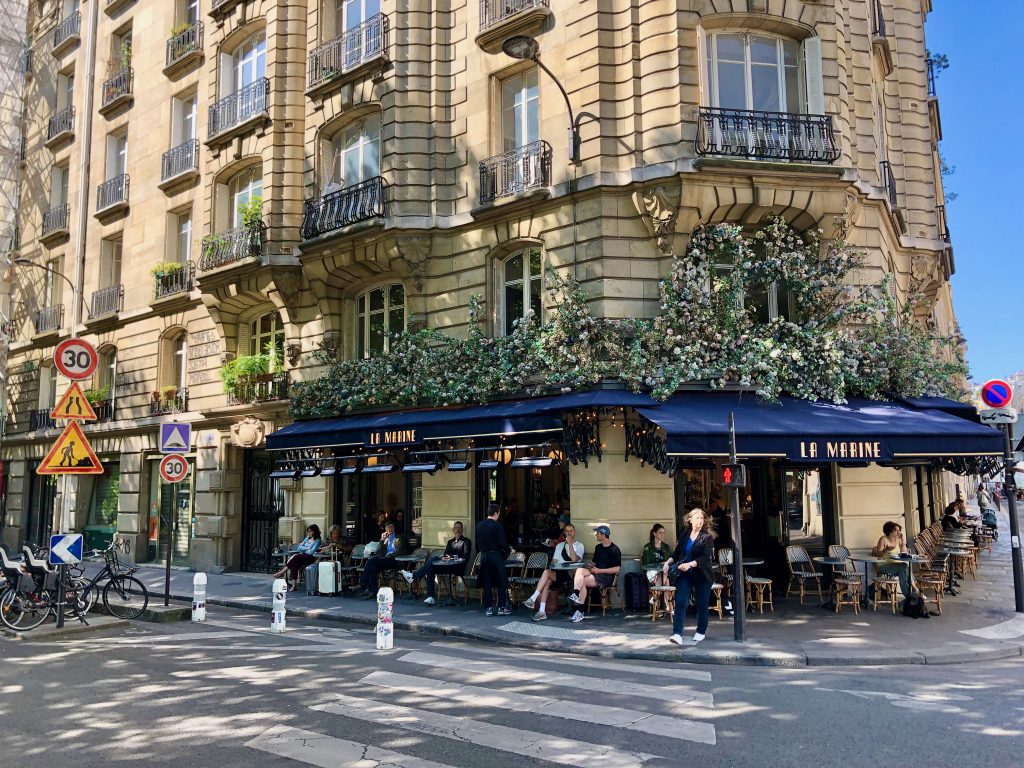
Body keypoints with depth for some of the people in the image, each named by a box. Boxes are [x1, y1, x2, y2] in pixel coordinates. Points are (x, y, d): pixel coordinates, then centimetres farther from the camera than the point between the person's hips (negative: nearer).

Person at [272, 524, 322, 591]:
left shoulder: (317, 540, 1)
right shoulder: (307, 538, 23)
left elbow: (312, 551, -10)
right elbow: (300, 547, 15)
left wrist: (303, 550, 0)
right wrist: (307, 548, 0)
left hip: (310, 558, -5)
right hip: (302, 556, 5)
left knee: (296, 557, -31)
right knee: (295, 564, -28)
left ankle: (282, 572, -25)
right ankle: (294, 585, -36)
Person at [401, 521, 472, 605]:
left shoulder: (466, 541, 9)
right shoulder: (450, 541, 28)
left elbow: (465, 558, -3)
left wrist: (451, 558, -12)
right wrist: (444, 557, -3)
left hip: (458, 567, -6)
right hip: (447, 565, 6)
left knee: (434, 558, -27)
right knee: (430, 569, -25)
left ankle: (414, 576, -26)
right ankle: (431, 597, -30)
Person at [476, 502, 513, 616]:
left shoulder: (479, 525, 6)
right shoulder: (497, 526, -12)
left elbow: (477, 543, 11)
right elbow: (502, 544, -12)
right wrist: (509, 550, 6)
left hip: (483, 556, 6)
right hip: (495, 556, -5)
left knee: (487, 583, 10)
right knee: (502, 583, 6)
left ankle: (488, 608, 10)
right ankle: (502, 608, 6)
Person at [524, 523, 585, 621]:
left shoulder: (579, 545, 8)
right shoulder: (559, 546, 24)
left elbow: (574, 559, -9)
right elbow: (554, 561, 17)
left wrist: (570, 544, -8)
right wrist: (552, 568, -3)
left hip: (571, 574, -4)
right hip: (558, 573, 4)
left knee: (547, 573, -28)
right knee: (547, 581, -29)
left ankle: (532, 599, -29)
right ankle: (542, 612, -34)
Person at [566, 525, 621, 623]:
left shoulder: (614, 549, -5)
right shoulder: (598, 547, 19)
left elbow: (617, 569, -10)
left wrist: (599, 570, -14)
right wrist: (591, 566, 3)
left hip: (607, 577, -7)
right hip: (596, 573, 7)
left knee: (581, 581, -28)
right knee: (579, 570, -25)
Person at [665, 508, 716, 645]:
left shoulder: (707, 537, -5)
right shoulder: (684, 536, 7)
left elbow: (706, 557, -16)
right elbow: (676, 553, 15)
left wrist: (690, 564, -28)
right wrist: (668, 562, -3)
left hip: (701, 575, -2)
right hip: (684, 575, 3)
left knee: (702, 604, 9)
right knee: (680, 602, -11)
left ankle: (701, 632, 28)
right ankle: (677, 634, -16)